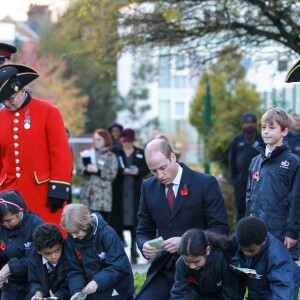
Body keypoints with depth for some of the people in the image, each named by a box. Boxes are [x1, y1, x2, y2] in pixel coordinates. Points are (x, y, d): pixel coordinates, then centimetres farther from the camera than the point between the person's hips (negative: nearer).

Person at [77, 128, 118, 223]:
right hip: (87, 193, 3)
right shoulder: (87, 153, 13)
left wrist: (97, 170, -15)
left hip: (102, 195, -3)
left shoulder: (111, 156, 4)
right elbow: (79, 170, 7)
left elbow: (112, 174, -6)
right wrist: (86, 170, -14)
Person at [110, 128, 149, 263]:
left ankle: (134, 251, 3)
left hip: (135, 191, 1)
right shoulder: (115, 153, 5)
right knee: (118, 219, -3)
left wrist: (138, 171, -12)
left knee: (135, 219, -3)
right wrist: (123, 171, -17)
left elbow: (147, 168, 7)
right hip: (119, 191, -1)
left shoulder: (141, 153, 12)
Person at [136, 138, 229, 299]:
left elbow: (220, 228, -10)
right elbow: (144, 231, 12)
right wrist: (144, 245, -12)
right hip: (163, 269, 4)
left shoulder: (206, 183, -8)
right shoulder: (148, 187, 6)